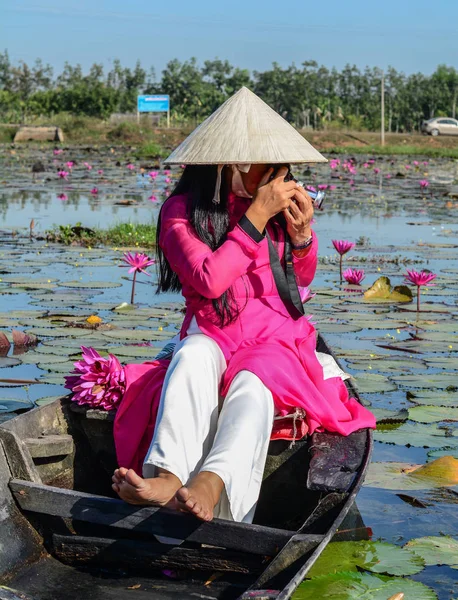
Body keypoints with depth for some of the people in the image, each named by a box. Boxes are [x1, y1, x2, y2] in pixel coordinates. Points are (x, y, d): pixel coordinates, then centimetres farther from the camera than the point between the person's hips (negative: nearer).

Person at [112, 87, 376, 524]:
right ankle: (167, 477, -53)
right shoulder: (182, 210, -4)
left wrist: (302, 235, -5)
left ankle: (210, 486, -58)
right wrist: (257, 216, -17)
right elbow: (209, 280, -18)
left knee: (252, 386, -33)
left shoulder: (277, 201, 5)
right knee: (193, 357, -36)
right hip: (212, 332, -1)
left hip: (276, 333, 1)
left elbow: (302, 278, 17)